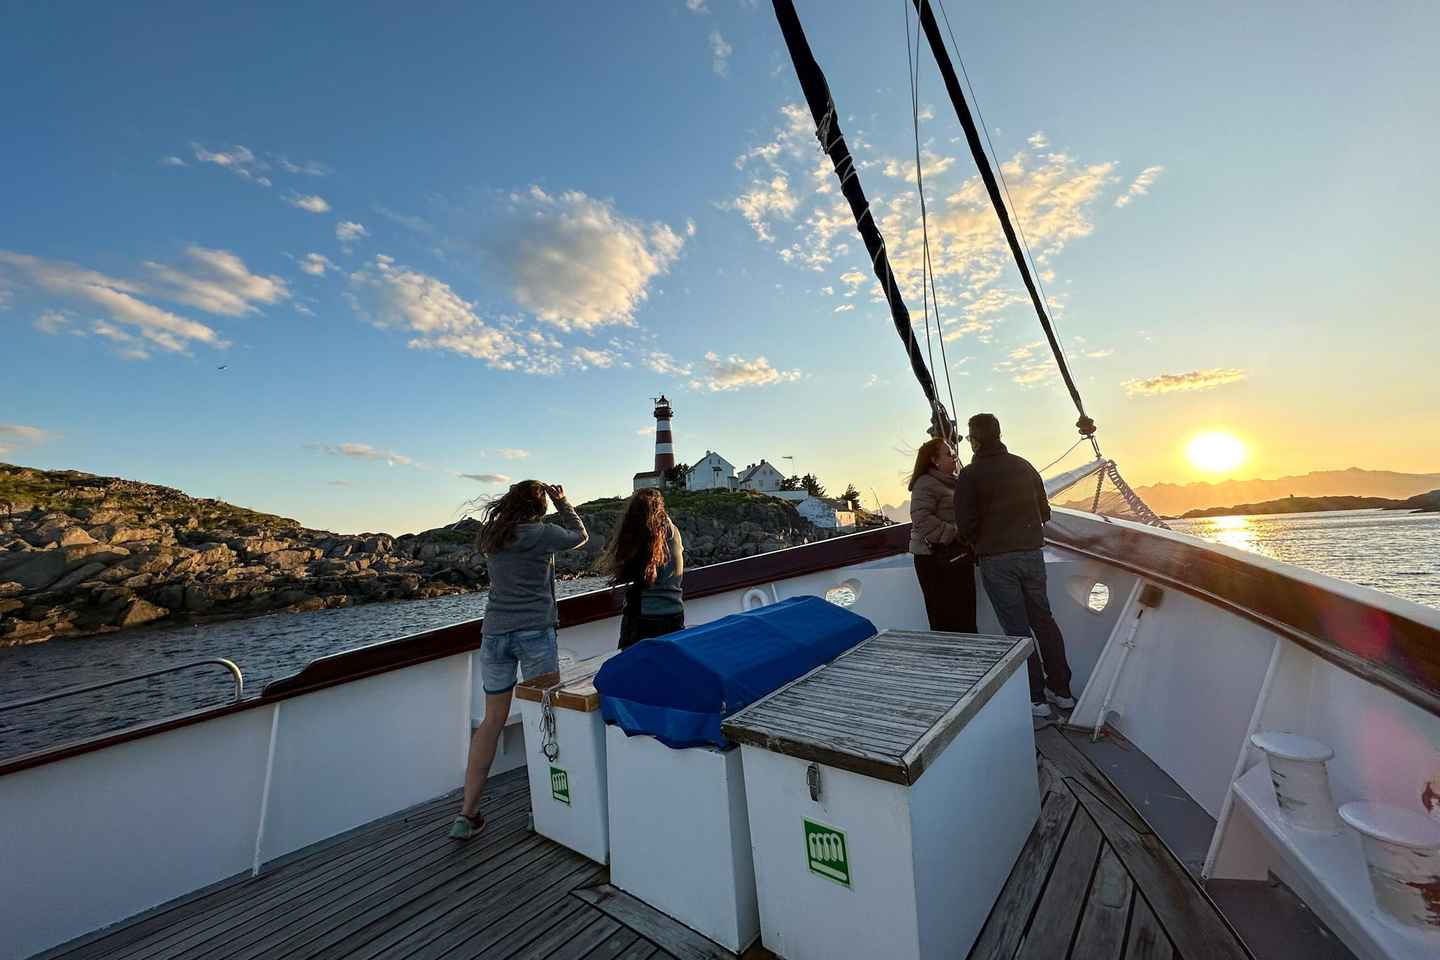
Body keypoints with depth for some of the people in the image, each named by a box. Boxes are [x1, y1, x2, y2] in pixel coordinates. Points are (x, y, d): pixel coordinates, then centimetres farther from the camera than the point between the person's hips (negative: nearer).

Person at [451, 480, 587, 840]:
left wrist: (522, 496, 22)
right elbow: (580, 536, 8)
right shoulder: (543, 533, -9)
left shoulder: (490, 535, 5)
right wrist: (562, 502, 15)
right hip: (535, 632, -5)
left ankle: (467, 813, 18)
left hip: (495, 633, 5)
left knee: (493, 718, 15)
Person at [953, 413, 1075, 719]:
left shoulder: (969, 476, -10)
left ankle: (1036, 698, 11)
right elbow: (1044, 511, 14)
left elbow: (965, 525, -13)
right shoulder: (1023, 466, 8)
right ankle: (1061, 690, 26)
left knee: (1017, 628, 3)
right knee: (1044, 620, 16)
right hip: (1032, 553, 5)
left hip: (996, 559, -5)